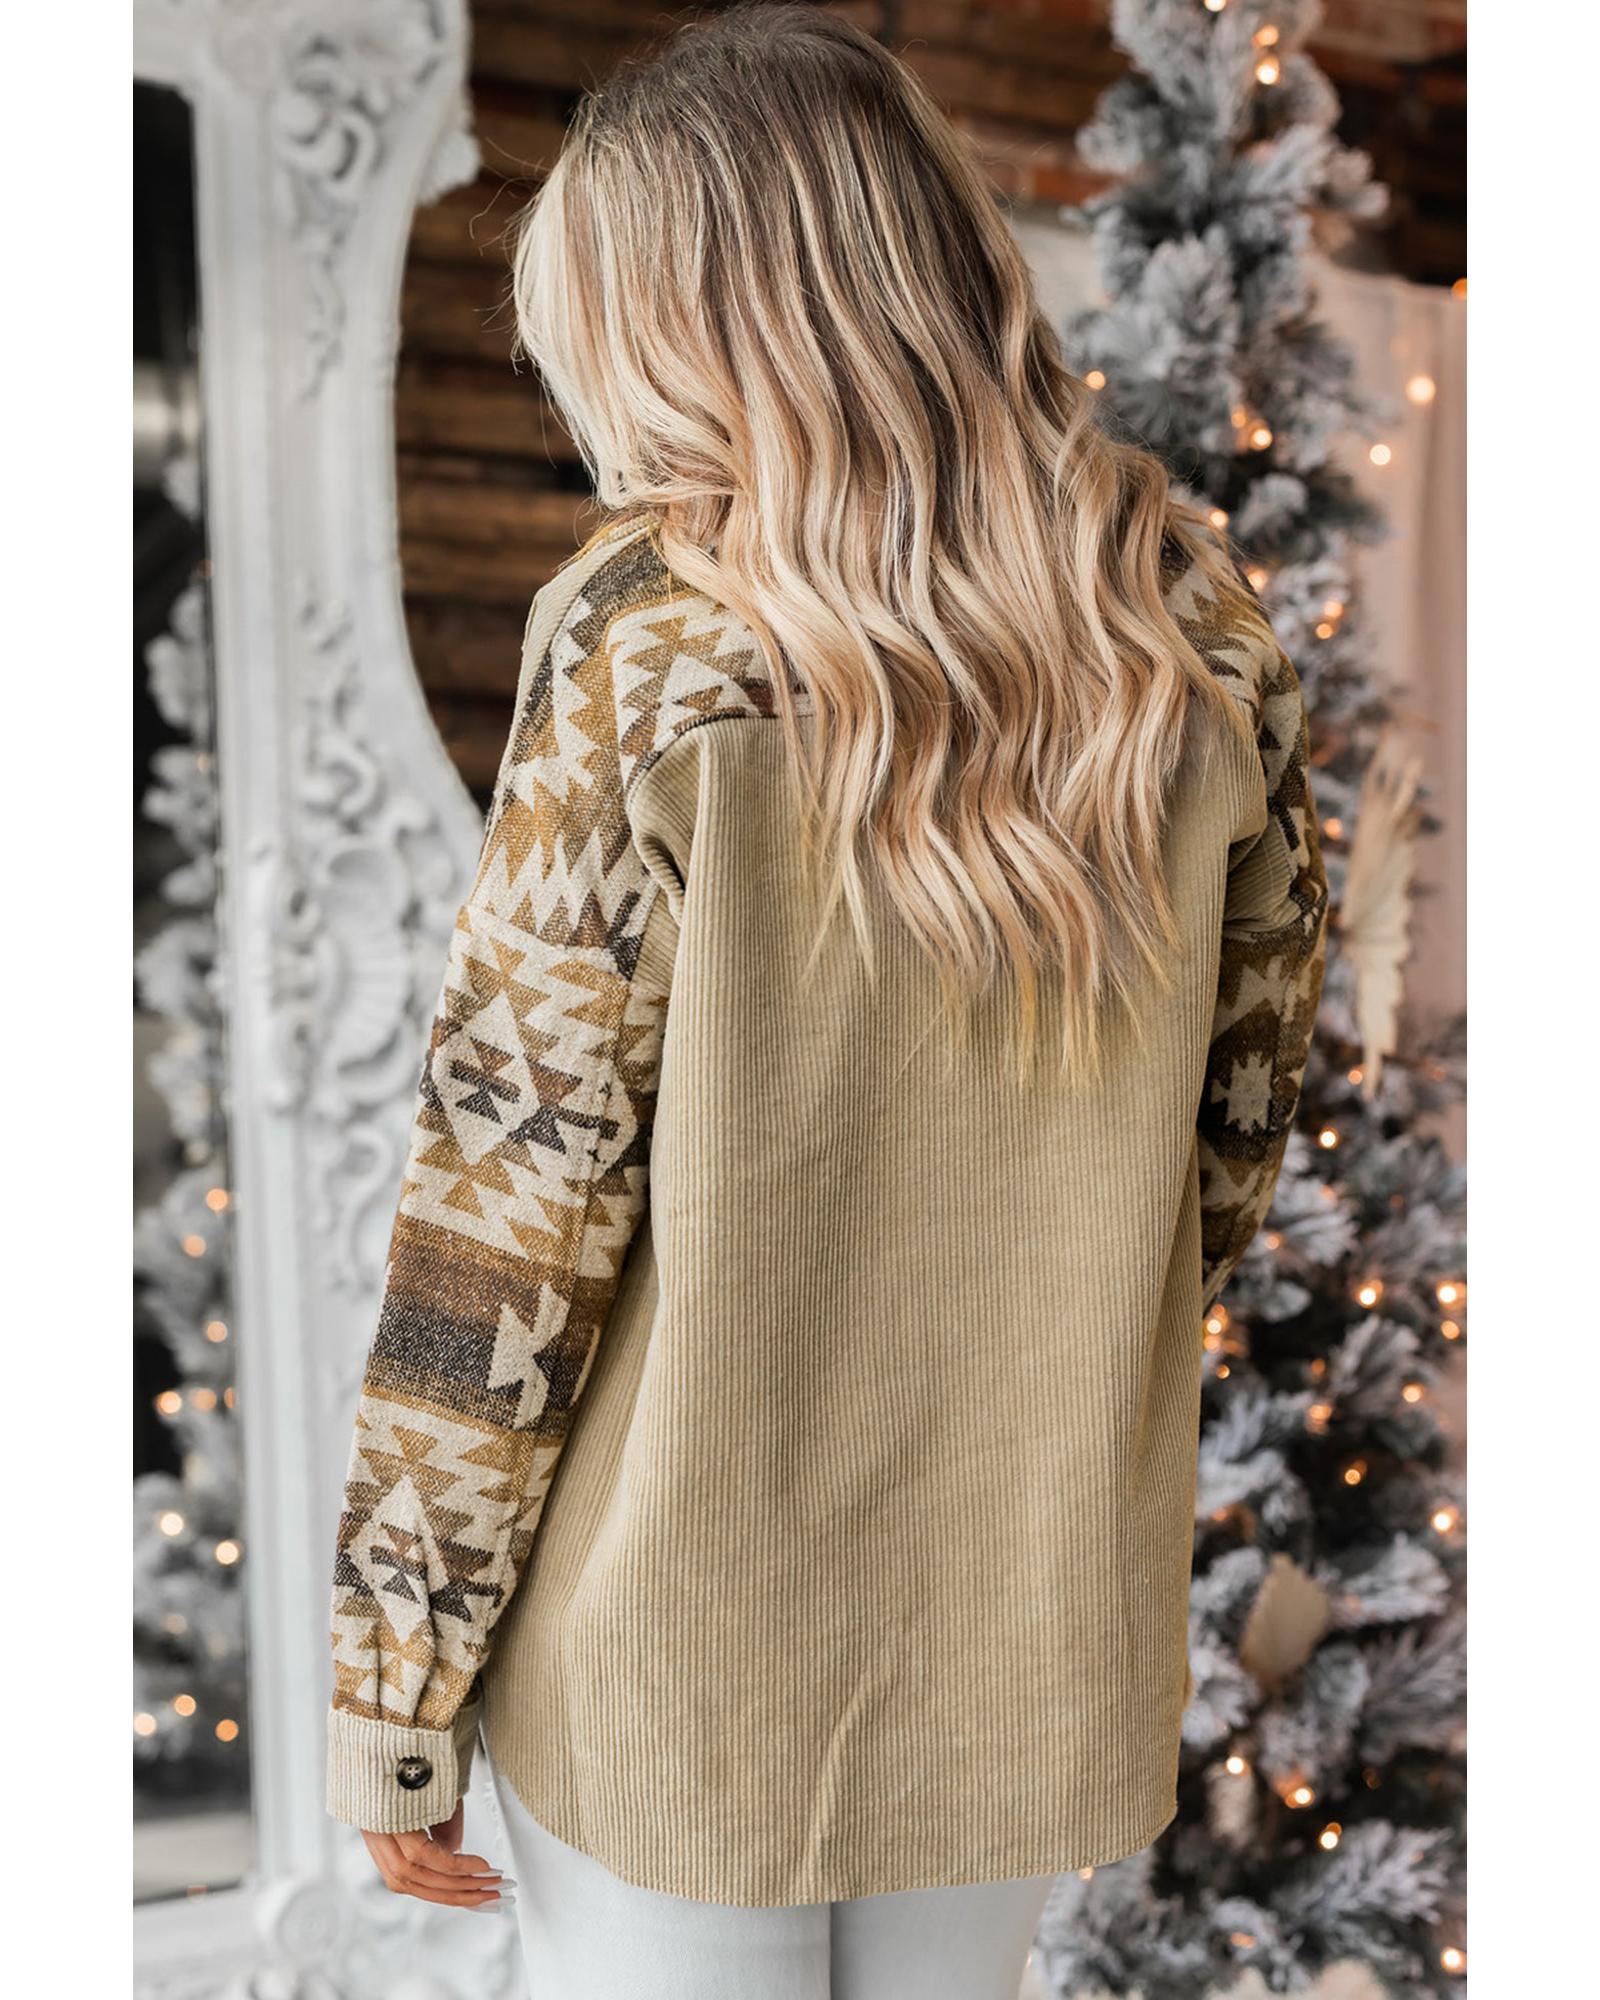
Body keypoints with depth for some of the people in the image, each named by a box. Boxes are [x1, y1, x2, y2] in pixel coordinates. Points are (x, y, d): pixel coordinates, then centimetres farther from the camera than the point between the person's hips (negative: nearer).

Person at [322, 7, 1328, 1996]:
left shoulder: (650, 646, -17)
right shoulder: (1197, 630, -3)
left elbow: (505, 1202, -16)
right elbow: (1236, 1121, 6)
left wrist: (393, 1683, -5)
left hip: (687, 1649, -4)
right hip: (1045, 1633, 5)